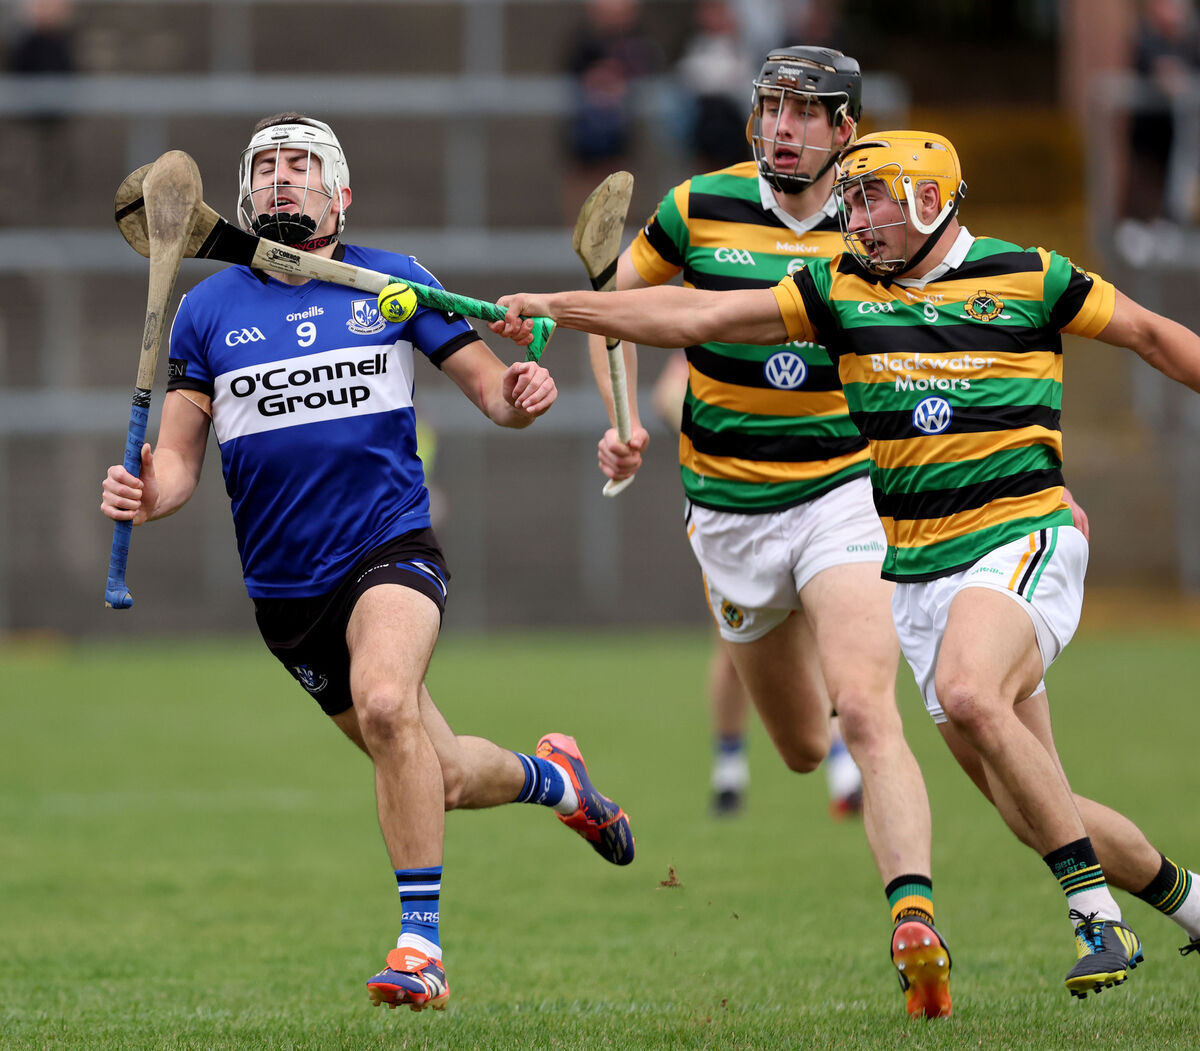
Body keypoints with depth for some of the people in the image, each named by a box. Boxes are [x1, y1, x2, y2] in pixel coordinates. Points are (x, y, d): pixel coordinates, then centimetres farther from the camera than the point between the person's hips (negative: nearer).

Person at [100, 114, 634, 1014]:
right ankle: (552, 776, 45)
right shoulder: (208, 310, 5)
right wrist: (145, 494, -19)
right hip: (284, 585, 3)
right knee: (439, 777, 10)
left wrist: (519, 396, -19)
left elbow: (488, 383, 5)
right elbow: (179, 454, 4)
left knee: (385, 702, -33)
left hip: (393, 546, -3)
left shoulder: (397, 282, 3)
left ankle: (421, 946, -26)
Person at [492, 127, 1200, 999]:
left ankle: (1099, 918, -27)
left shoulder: (1028, 276, -1)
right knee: (1031, 807, 4)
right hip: (916, 574, 5)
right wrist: (556, 307, -2)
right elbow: (695, 317, 5)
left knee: (968, 697, -34)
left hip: (1021, 537, -5)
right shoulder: (842, 290, 8)